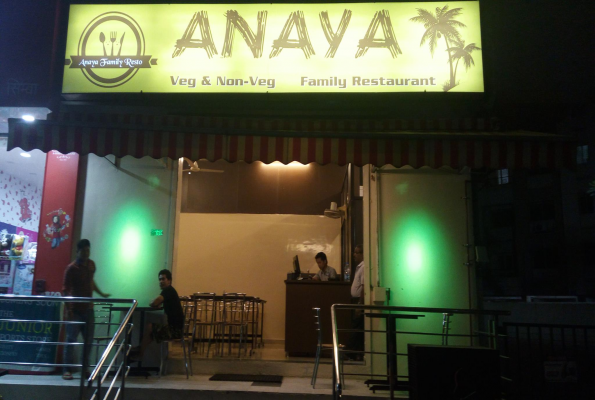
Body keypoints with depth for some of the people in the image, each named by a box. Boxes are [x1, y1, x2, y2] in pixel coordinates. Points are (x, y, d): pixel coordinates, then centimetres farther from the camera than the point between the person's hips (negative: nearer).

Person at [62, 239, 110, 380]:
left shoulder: (92, 264, 7)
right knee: (71, 340, -3)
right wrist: (68, 309, -22)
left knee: (88, 340, 9)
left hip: (88, 308, 6)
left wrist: (101, 294, 26)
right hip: (75, 309, -6)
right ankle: (67, 370, 4)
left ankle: (85, 368, 19)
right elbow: (66, 290, -15)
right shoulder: (71, 268, -12)